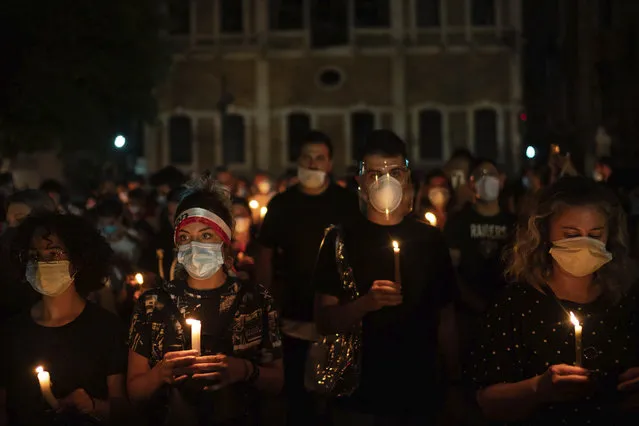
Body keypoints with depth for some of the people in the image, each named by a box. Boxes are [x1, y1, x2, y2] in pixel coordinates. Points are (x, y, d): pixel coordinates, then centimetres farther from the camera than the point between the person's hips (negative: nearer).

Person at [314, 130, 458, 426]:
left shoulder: (430, 239, 3)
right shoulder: (342, 240, -3)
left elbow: (445, 320, 8)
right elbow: (324, 321, -8)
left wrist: (455, 380, 2)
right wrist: (365, 303, -25)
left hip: (421, 395, 2)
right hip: (358, 399, -2)